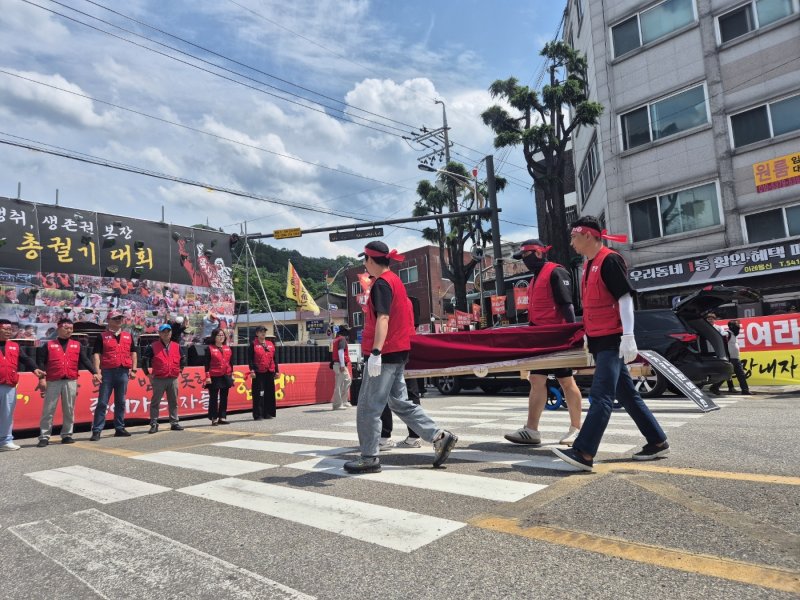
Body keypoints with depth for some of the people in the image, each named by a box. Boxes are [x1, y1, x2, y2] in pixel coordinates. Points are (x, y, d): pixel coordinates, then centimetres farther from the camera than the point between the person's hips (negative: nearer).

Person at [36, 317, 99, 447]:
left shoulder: (77, 345, 12)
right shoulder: (48, 344, 7)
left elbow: (85, 360, 5)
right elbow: (41, 362, 1)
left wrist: (94, 373, -8)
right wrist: (41, 378, -10)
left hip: (71, 382, 2)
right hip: (53, 382, -2)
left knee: (69, 410, 6)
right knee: (48, 410, 1)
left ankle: (67, 435, 14)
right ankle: (44, 437, 7)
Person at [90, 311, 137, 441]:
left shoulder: (128, 336, 14)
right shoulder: (102, 336, 3)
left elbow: (133, 353, 16)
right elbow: (97, 354, -4)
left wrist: (133, 369, 7)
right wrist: (97, 372, -14)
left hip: (123, 372, 3)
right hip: (108, 372, -3)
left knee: (120, 402, 10)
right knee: (102, 402, -3)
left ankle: (120, 428, 17)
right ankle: (97, 431, 1)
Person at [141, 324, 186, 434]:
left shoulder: (176, 346, 9)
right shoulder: (153, 347, -3)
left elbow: (183, 359, 21)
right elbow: (144, 360, -1)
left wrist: (179, 370, 13)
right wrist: (148, 374, -2)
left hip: (173, 379, 3)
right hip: (158, 379, -3)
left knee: (173, 402, 9)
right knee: (155, 403, 0)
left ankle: (174, 423, 17)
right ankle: (154, 424, 6)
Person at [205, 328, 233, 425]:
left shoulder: (228, 348, 10)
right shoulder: (210, 348, -3)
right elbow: (207, 364, -7)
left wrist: (232, 374, 10)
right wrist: (207, 376, -12)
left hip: (226, 377, 5)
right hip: (214, 377, -5)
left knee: (224, 398, 8)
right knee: (213, 398, 1)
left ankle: (222, 417, 14)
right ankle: (214, 418, 7)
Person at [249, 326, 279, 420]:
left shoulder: (271, 344, 13)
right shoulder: (253, 344, 0)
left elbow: (274, 358, 15)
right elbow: (250, 358, -4)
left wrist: (277, 371, 11)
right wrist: (252, 370, -14)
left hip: (270, 372, 5)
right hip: (258, 373, -5)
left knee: (270, 393, 7)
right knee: (259, 394, -5)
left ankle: (268, 413, 17)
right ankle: (258, 415, 1)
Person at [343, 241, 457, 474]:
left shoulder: (381, 283, -12)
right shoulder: (395, 280, 17)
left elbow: (382, 318, -24)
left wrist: (375, 352, -31)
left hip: (385, 353, -10)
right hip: (398, 352, 10)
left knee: (368, 407, -1)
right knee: (399, 402, 14)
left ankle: (369, 458, 7)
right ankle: (440, 437, 11)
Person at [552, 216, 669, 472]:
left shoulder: (609, 260, -10)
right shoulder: (589, 264, 16)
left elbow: (625, 298, -16)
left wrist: (628, 337, -21)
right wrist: (589, 334, 22)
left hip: (612, 340, -10)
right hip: (598, 340, 10)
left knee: (601, 395, -12)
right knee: (627, 394, 14)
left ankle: (584, 453, -14)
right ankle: (657, 442, 25)